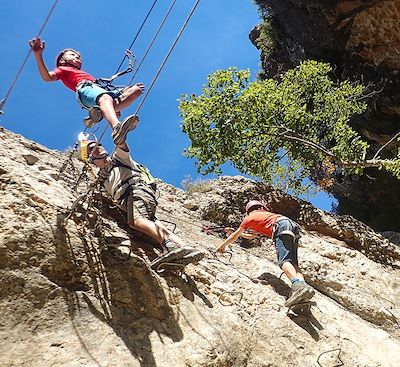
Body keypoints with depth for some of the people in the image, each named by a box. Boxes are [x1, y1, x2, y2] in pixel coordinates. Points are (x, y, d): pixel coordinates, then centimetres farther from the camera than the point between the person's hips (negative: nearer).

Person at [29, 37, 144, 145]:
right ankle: (117, 128, -71)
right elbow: (47, 77, 6)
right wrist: (38, 55, -6)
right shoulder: (63, 69, 28)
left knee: (136, 90, -8)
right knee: (105, 98, -39)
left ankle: (100, 112, -26)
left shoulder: (84, 73, 44)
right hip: (85, 89, -6)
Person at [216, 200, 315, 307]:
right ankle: (304, 286, -26)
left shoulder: (250, 217, 24)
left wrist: (222, 246, 45)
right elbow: (252, 236, 57)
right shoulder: (265, 215, 44)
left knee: (284, 261, -24)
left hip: (282, 226, -7)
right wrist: (235, 232, 63)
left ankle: (298, 285, -49)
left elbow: (234, 237, 30)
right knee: (292, 263, -1)